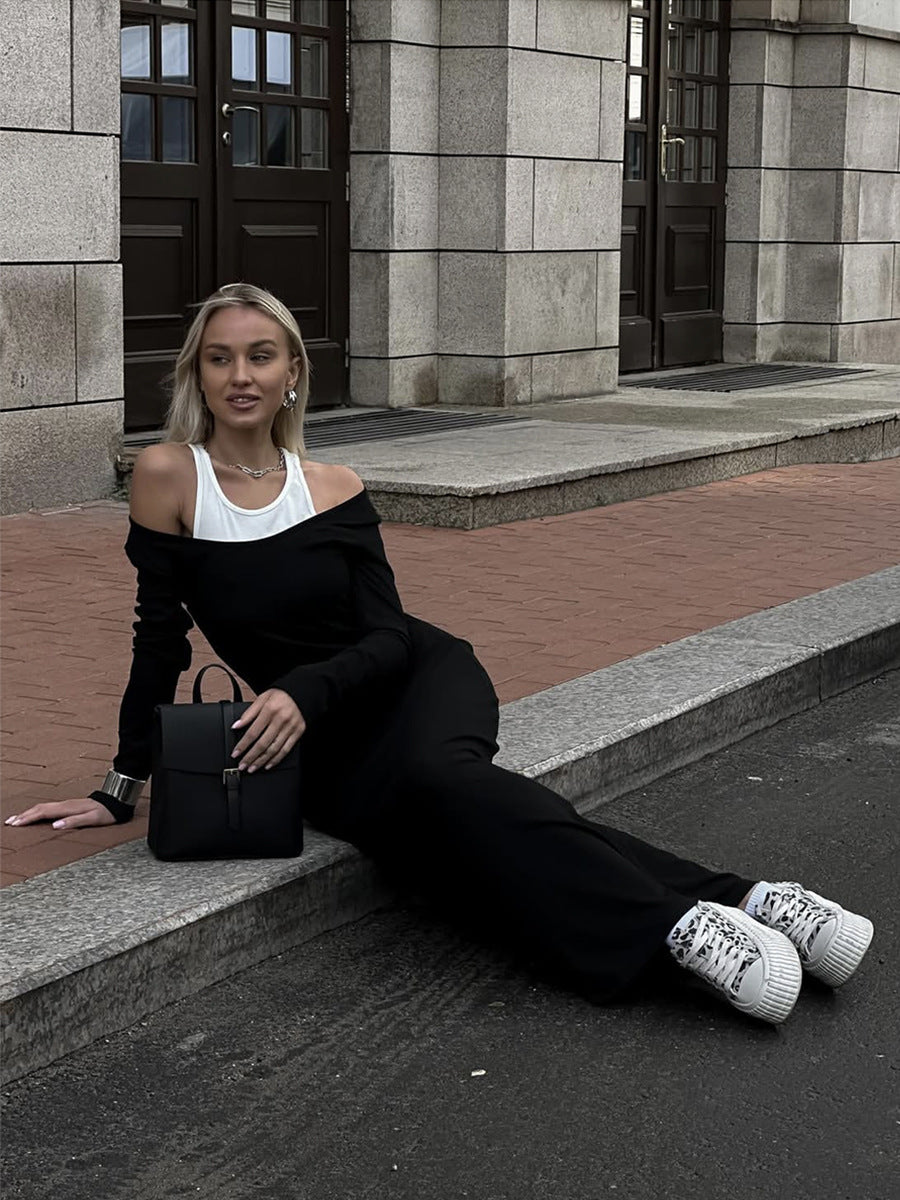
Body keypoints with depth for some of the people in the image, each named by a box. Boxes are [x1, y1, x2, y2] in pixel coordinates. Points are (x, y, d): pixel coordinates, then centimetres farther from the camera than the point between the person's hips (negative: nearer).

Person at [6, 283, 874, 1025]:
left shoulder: (333, 488, 1)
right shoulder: (170, 475, -5)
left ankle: (685, 918, -41)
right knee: (422, 816, -33)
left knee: (435, 777, -37)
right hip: (328, 746, 0)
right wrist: (123, 787, 0)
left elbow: (389, 635, -3)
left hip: (418, 681, 1)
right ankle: (725, 904, -38)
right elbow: (159, 636, -1)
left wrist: (304, 692, -22)